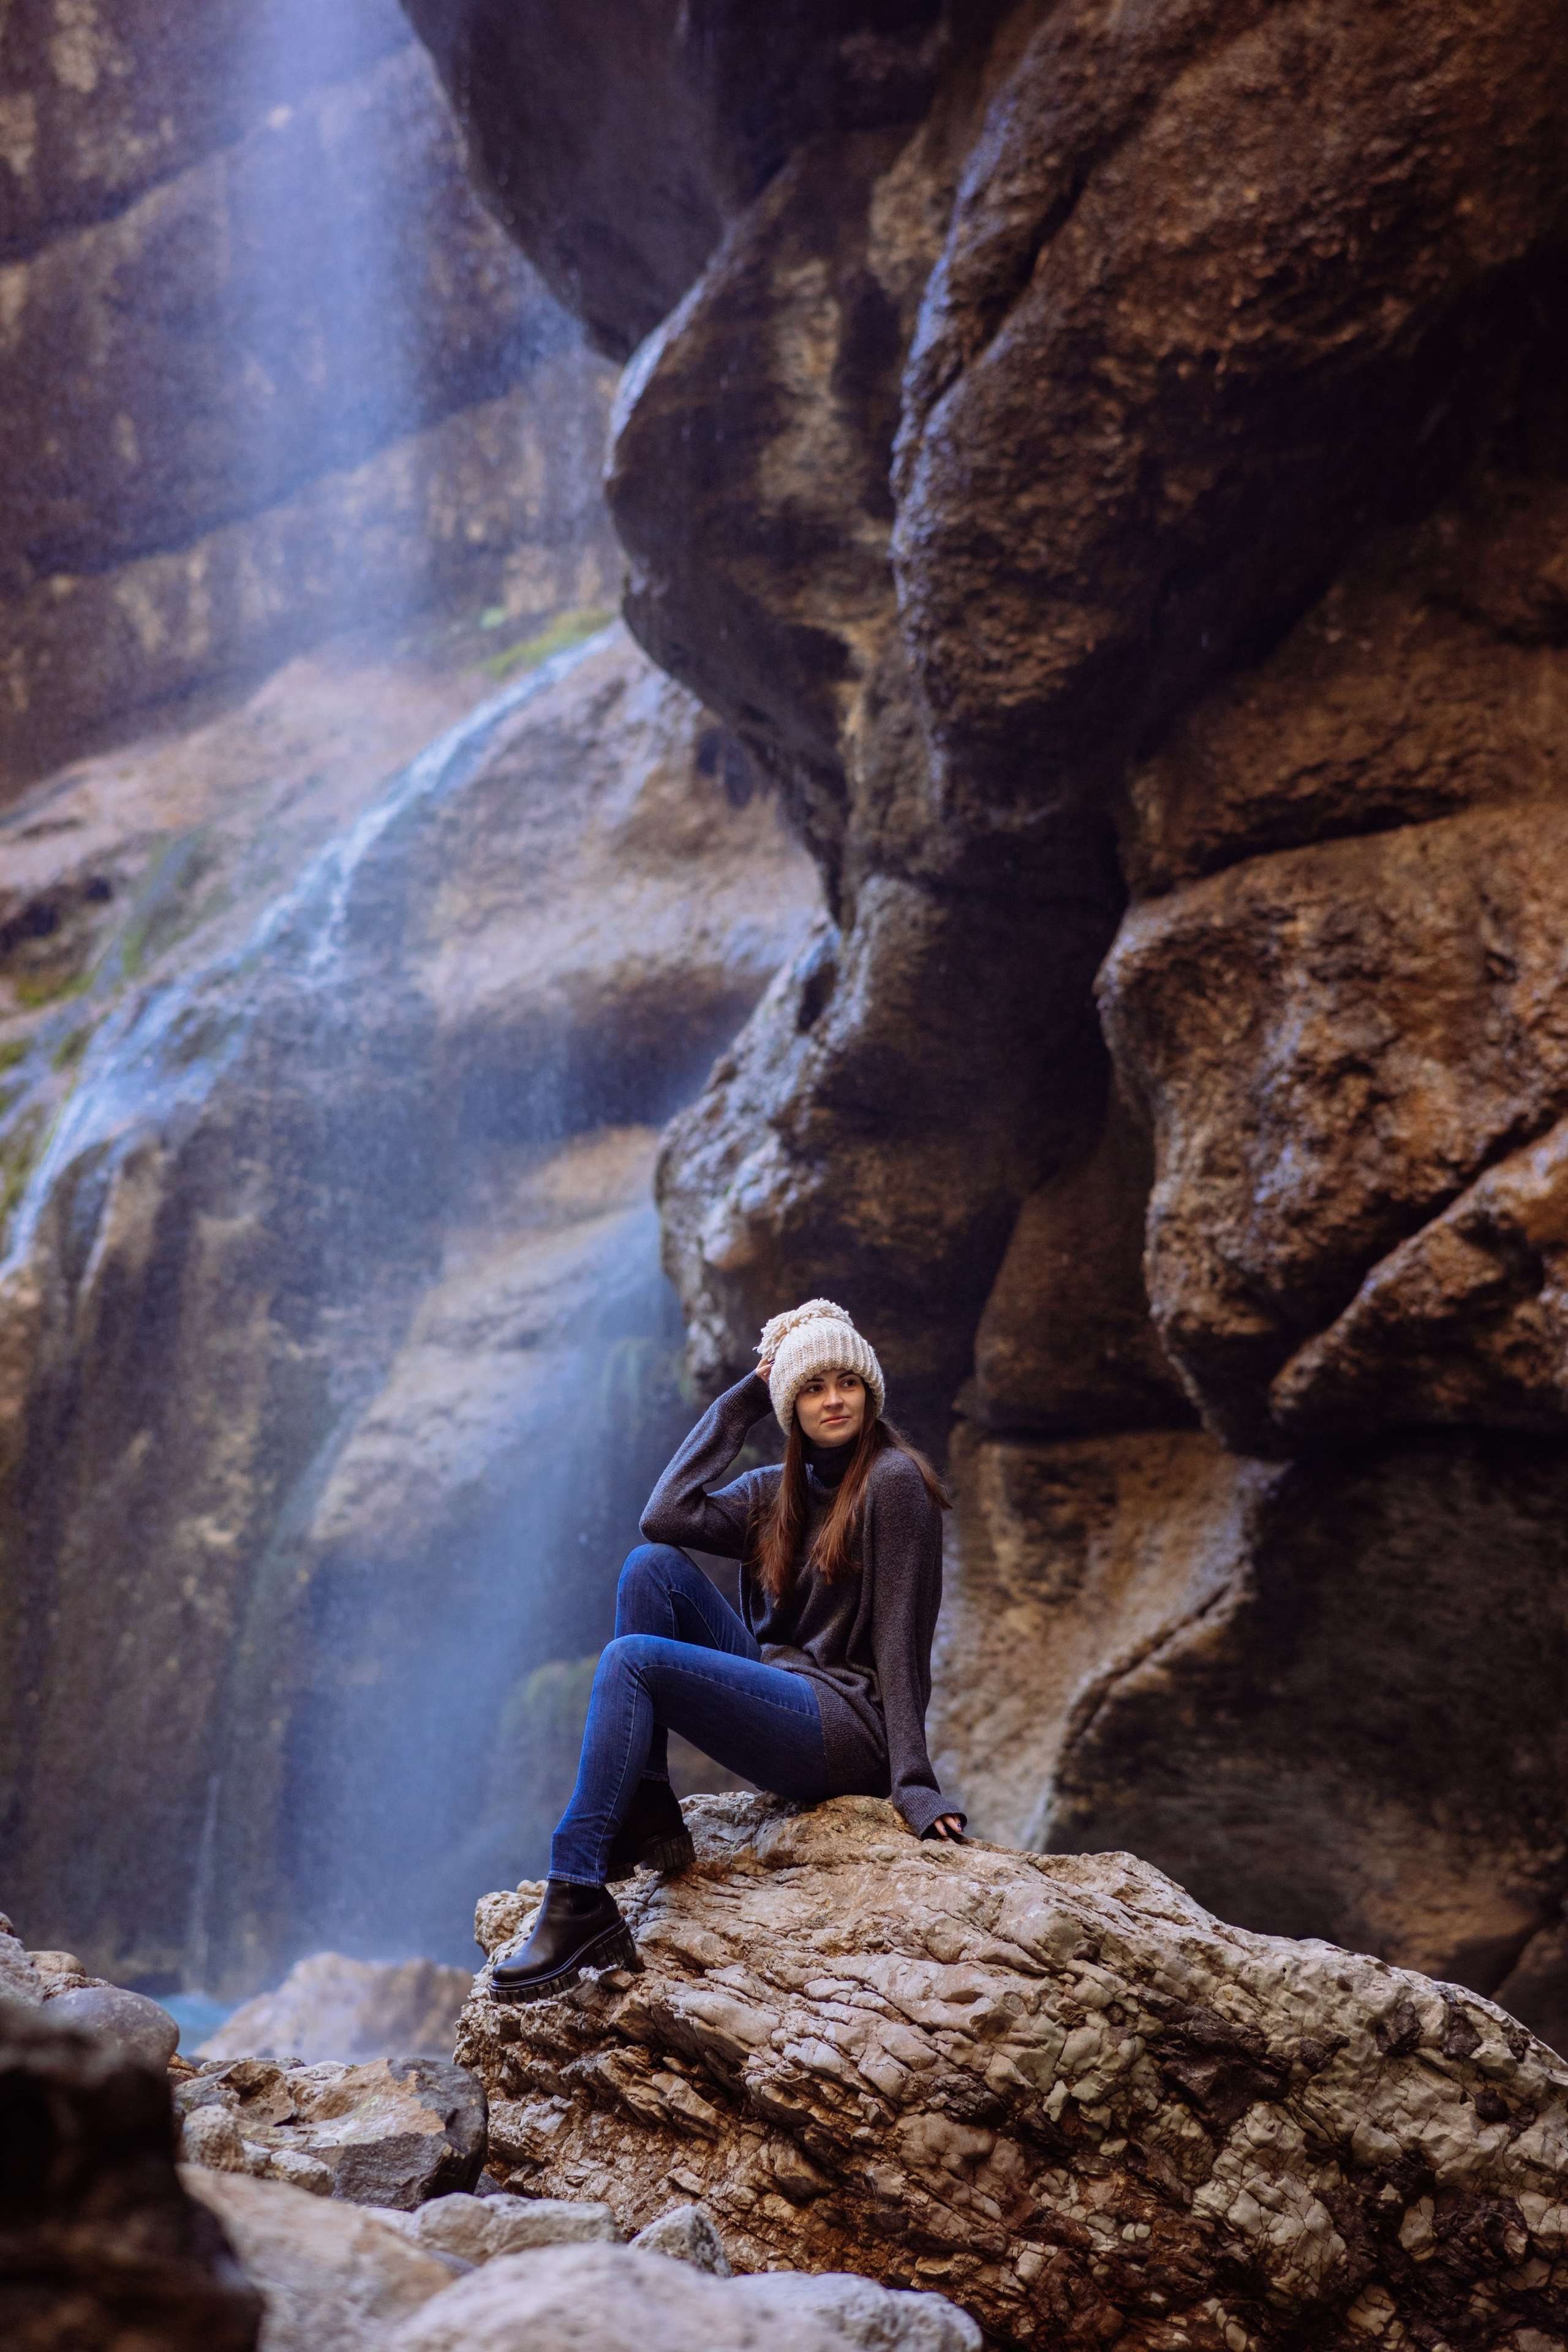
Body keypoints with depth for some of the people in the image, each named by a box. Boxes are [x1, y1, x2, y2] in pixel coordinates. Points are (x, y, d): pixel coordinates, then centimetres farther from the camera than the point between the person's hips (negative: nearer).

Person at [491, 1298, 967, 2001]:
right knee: (653, 1566, -6)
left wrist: (913, 1782, -17)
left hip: (848, 1727, -8)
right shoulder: (777, 1491, 16)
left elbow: (899, 1638, -11)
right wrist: (738, 1404, 4)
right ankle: (646, 1814, -11)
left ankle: (579, 1904, -30)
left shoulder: (893, 1481, -5)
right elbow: (666, 1516, -1)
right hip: (780, 1693, 8)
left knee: (630, 1661, -22)